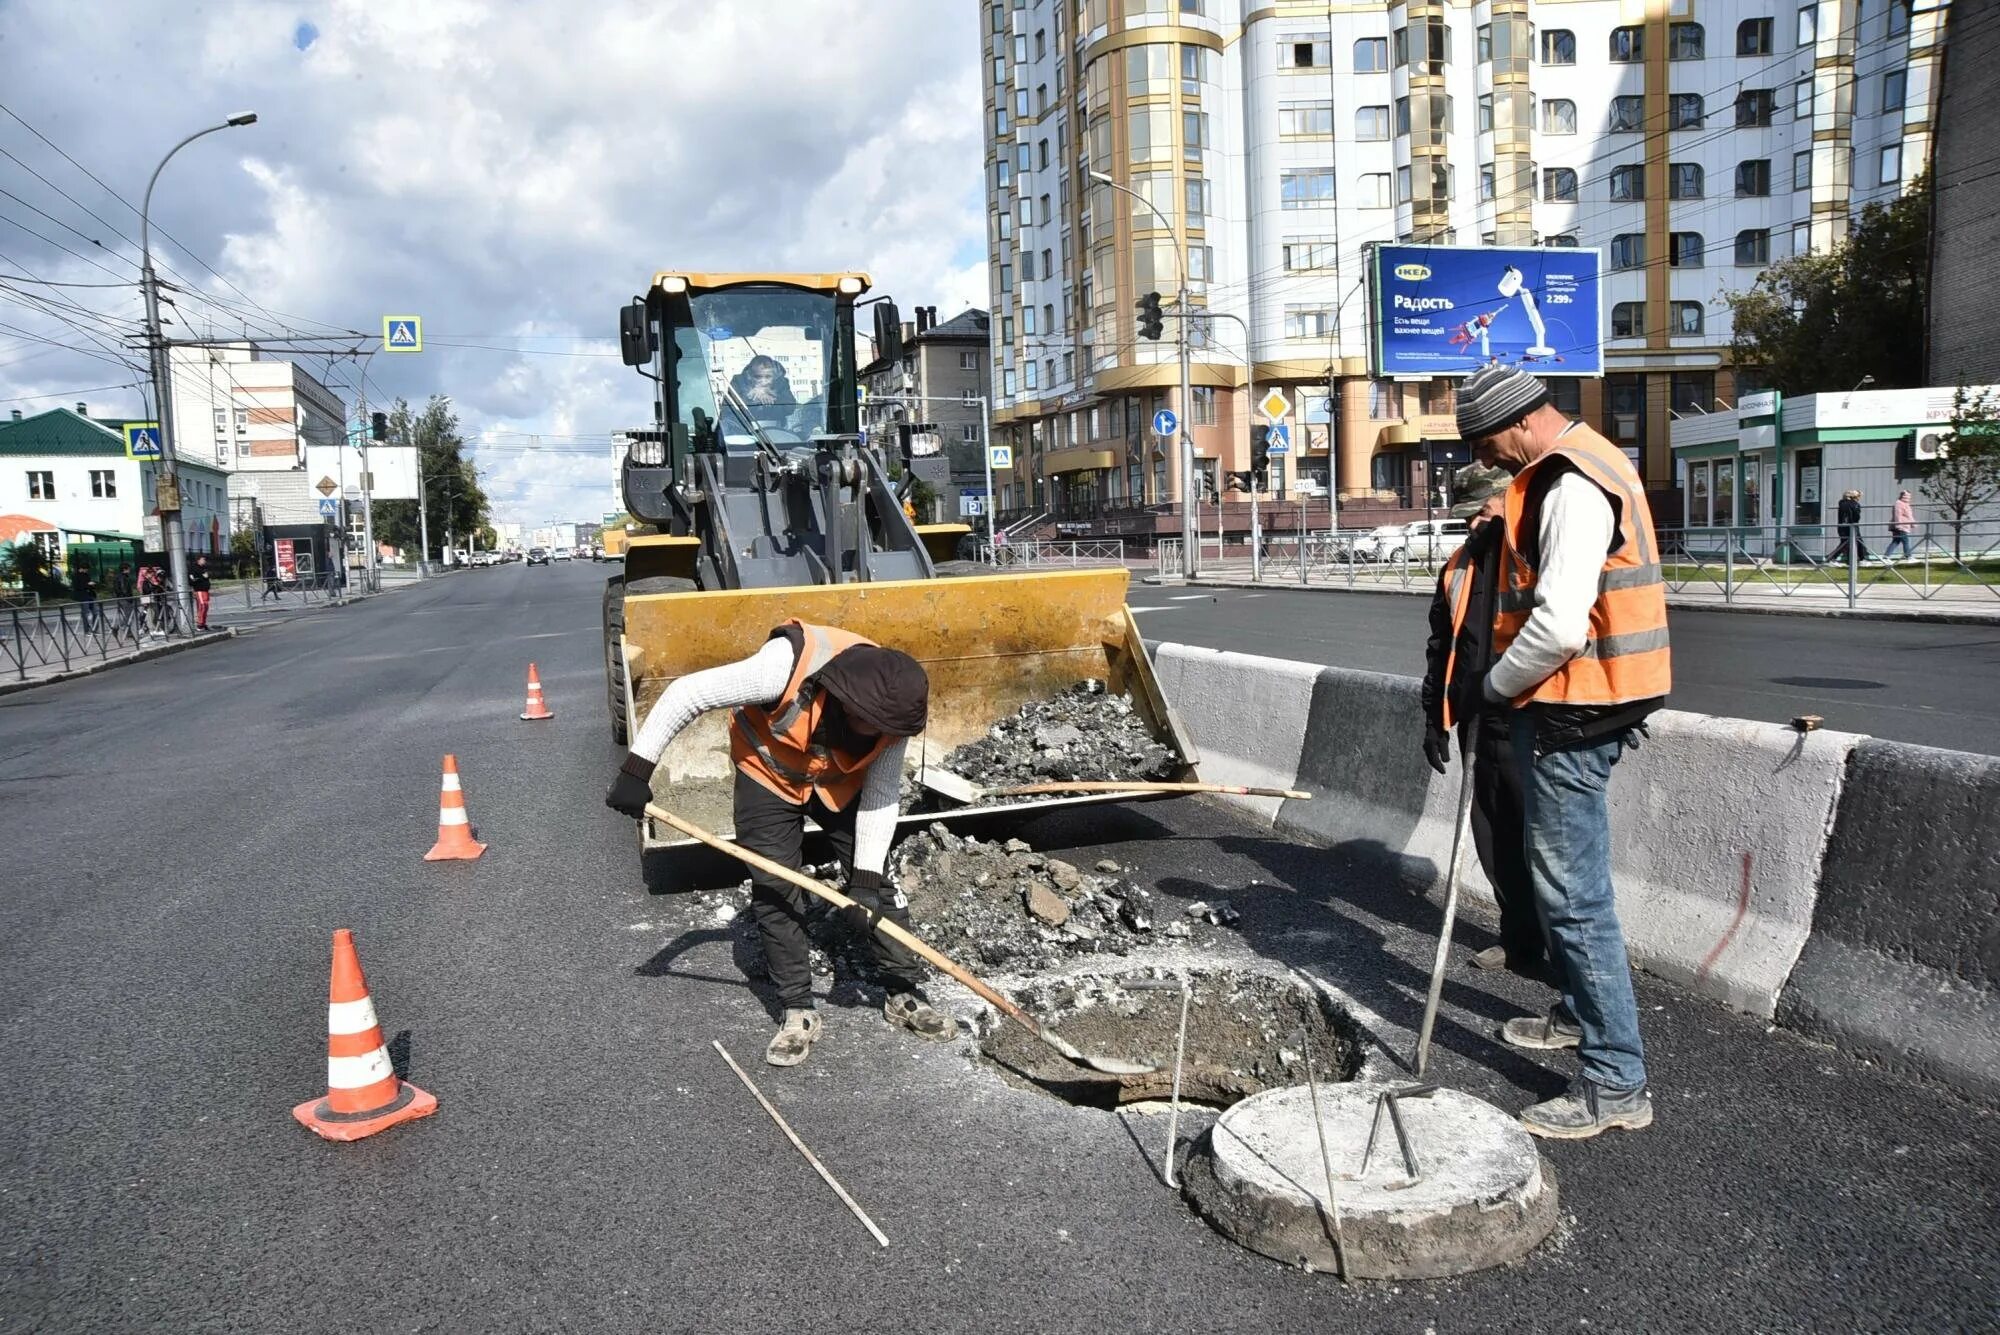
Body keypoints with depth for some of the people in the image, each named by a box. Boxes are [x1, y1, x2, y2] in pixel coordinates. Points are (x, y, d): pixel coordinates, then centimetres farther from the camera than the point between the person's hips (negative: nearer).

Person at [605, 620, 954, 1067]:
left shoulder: (890, 711, -27)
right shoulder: (789, 664, -41)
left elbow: (882, 794, -18)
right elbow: (687, 693, -35)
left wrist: (867, 876, -24)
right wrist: (637, 770, -33)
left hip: (842, 783, 3)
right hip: (768, 775, -2)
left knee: (878, 885, -1)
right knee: (775, 893, -4)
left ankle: (904, 995, 14)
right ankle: (799, 1013, 8)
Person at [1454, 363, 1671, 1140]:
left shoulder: (1573, 487, -19)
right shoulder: (1579, 468, 15)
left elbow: (1558, 625, -26)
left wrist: (1497, 684, -10)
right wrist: (1512, 682, 13)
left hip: (1571, 712, -11)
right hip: (1576, 705, 11)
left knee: (1573, 893, -6)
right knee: (1562, 876, 23)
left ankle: (1616, 1082, 2)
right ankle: (1580, 1012, 41)